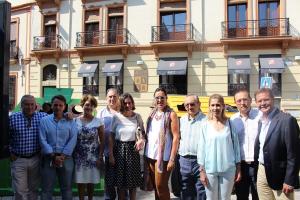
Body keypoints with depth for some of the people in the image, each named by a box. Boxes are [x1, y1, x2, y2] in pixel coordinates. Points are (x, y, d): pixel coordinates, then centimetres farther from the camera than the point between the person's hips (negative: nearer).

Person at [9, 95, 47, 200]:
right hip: (18, 160, -1)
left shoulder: (43, 116, -1)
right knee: (20, 191, 1)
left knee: (34, 189, 15)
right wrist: (10, 152, 2)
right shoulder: (13, 118, -2)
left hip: (36, 159, 1)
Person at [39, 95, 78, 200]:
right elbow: (43, 140, -5)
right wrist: (54, 156, -12)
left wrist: (62, 156, -13)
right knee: (46, 188, 7)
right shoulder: (44, 120, 3)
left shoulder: (71, 121, 3)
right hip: (48, 158, 0)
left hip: (66, 158, 0)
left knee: (66, 187, 10)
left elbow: (72, 140, -5)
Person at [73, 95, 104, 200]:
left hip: (93, 157, 0)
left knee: (91, 181, 11)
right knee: (80, 181, 6)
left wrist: (100, 157, -5)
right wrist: (72, 155, -2)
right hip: (79, 157, 0)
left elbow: (102, 141, -1)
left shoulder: (98, 122, -3)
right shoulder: (75, 121, -1)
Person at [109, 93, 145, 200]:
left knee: (133, 180, 10)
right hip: (119, 149, -1)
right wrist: (111, 154, -5)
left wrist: (141, 140, -18)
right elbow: (111, 137, -3)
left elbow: (142, 133, 5)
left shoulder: (137, 117, -2)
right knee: (120, 181, 9)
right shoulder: (116, 117, -6)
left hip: (132, 149, 1)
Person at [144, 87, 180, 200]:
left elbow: (176, 137, -12)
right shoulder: (152, 114, 10)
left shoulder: (171, 114, -8)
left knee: (161, 186, 1)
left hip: (163, 156, -6)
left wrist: (172, 159, -16)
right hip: (150, 155, 6)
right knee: (155, 186, 15)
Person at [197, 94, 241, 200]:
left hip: (228, 169, 0)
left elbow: (236, 145, 3)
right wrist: (202, 170, -2)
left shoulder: (230, 123, 0)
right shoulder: (205, 125, -2)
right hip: (210, 169, 0)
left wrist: (238, 168, 3)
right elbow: (201, 148, -1)